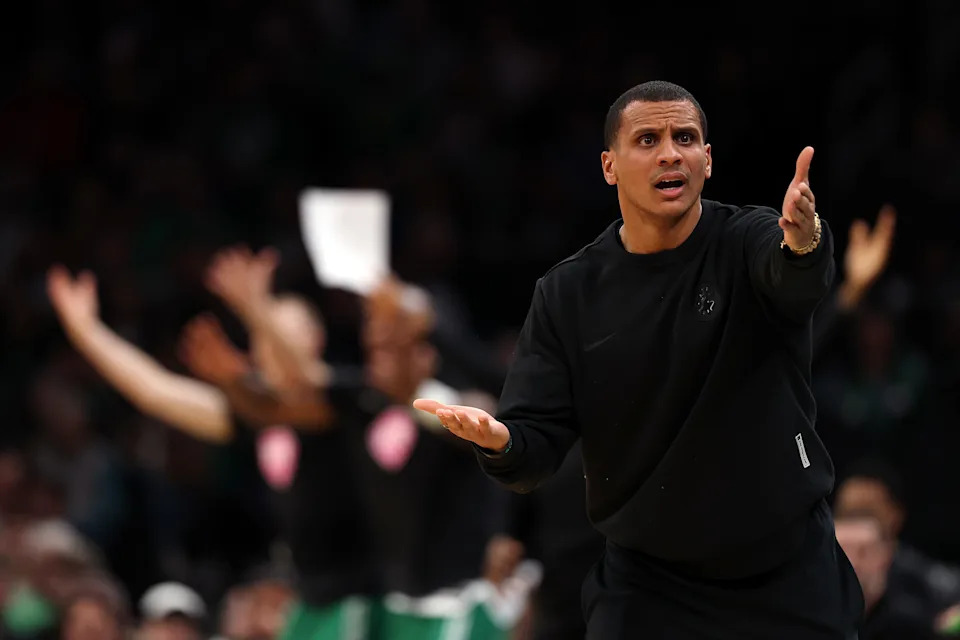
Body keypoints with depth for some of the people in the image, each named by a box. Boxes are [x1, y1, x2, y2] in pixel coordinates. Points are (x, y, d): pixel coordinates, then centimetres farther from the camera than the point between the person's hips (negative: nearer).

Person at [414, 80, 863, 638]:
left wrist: (804, 242, -57)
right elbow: (536, 449, -5)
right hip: (646, 586, 1)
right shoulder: (567, 295, -3)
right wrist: (499, 441, -29)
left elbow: (796, 279, -33)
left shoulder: (750, 241, -9)